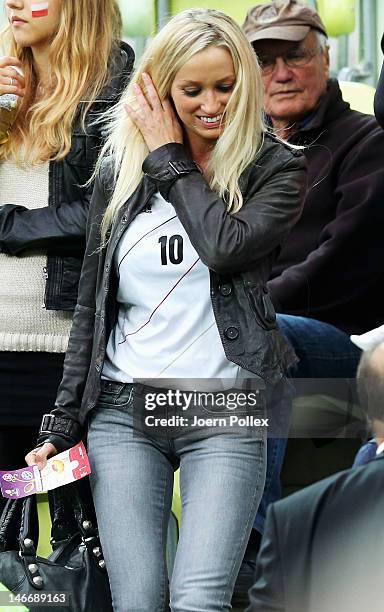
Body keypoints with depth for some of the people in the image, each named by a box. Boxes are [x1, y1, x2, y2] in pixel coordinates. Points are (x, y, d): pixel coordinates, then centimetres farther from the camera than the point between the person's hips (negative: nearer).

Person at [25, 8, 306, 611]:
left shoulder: (275, 169, 2)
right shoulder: (119, 171, 10)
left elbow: (226, 246, -18)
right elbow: (91, 308, 14)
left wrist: (170, 157, -6)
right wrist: (62, 425, 10)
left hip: (225, 415, -2)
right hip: (123, 410, 2)